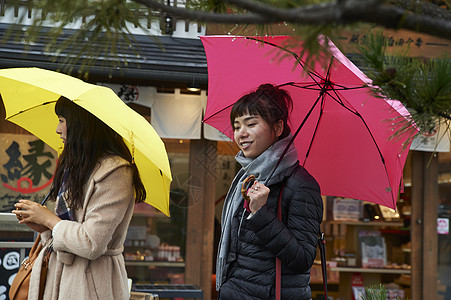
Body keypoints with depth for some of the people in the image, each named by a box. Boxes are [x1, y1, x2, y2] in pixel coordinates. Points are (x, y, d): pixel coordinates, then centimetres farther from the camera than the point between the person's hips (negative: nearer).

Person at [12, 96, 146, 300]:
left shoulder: (115, 172, -17)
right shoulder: (77, 165, 14)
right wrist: (43, 227, 0)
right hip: (59, 272, 8)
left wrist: (48, 218, -10)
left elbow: (91, 245, -22)